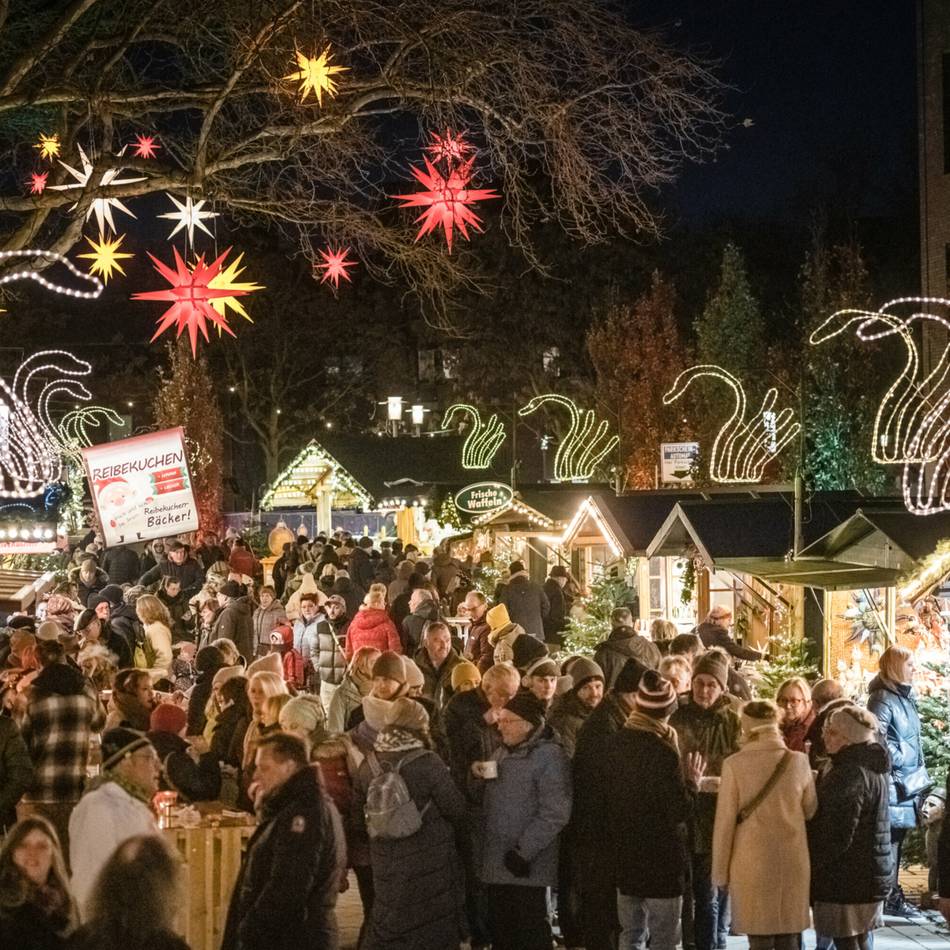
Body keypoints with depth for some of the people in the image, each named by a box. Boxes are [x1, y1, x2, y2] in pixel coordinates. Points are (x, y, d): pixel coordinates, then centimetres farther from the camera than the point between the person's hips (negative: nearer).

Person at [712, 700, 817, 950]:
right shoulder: (799, 761, -1)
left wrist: (720, 872, 3)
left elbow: (725, 820, -5)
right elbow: (811, 810, 10)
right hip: (793, 863, 2)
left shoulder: (735, 764, -8)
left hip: (752, 863, -2)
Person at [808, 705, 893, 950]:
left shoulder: (850, 774, -19)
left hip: (847, 878, -10)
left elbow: (836, 836, -22)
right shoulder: (874, 767, 11)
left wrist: (810, 869, -13)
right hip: (872, 873, 10)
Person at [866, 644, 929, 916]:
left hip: (909, 780, 9)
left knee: (897, 838, 12)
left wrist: (919, 772, 17)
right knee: (891, 838, -6)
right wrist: (899, 759, -13)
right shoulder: (883, 698, -12)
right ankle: (890, 896, -2)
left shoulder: (905, 696, 16)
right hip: (893, 781, -9)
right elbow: (878, 740, -20)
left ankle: (892, 895, 18)